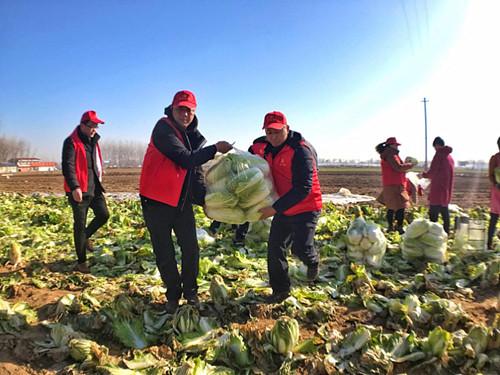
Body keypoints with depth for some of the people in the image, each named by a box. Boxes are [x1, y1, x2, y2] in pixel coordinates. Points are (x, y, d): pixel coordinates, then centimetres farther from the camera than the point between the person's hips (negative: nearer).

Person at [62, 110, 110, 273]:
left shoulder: (93, 141, 16)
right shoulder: (71, 142, -10)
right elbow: (67, 166, -20)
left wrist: (99, 179, 24)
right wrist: (74, 187, -32)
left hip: (94, 188, 7)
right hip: (79, 190, -7)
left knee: (103, 214, 2)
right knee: (80, 224, -1)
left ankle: (85, 237, 30)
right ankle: (81, 261, 10)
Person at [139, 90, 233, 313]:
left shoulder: (195, 137, 7)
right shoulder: (163, 128, -14)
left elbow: (196, 173, 10)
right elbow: (185, 159, -25)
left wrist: (204, 200, -1)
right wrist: (215, 149, -20)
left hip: (182, 201, 5)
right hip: (157, 201, -5)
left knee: (191, 249, 8)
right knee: (164, 253, 6)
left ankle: (190, 291, 29)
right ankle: (173, 295, 26)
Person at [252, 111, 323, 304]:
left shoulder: (301, 151, -24)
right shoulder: (263, 146, -1)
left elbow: (303, 189, -29)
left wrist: (274, 208, -31)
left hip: (305, 208, -7)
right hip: (282, 208, 7)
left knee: (300, 247, -16)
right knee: (274, 248, 7)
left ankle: (313, 261, 23)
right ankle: (280, 290, 25)